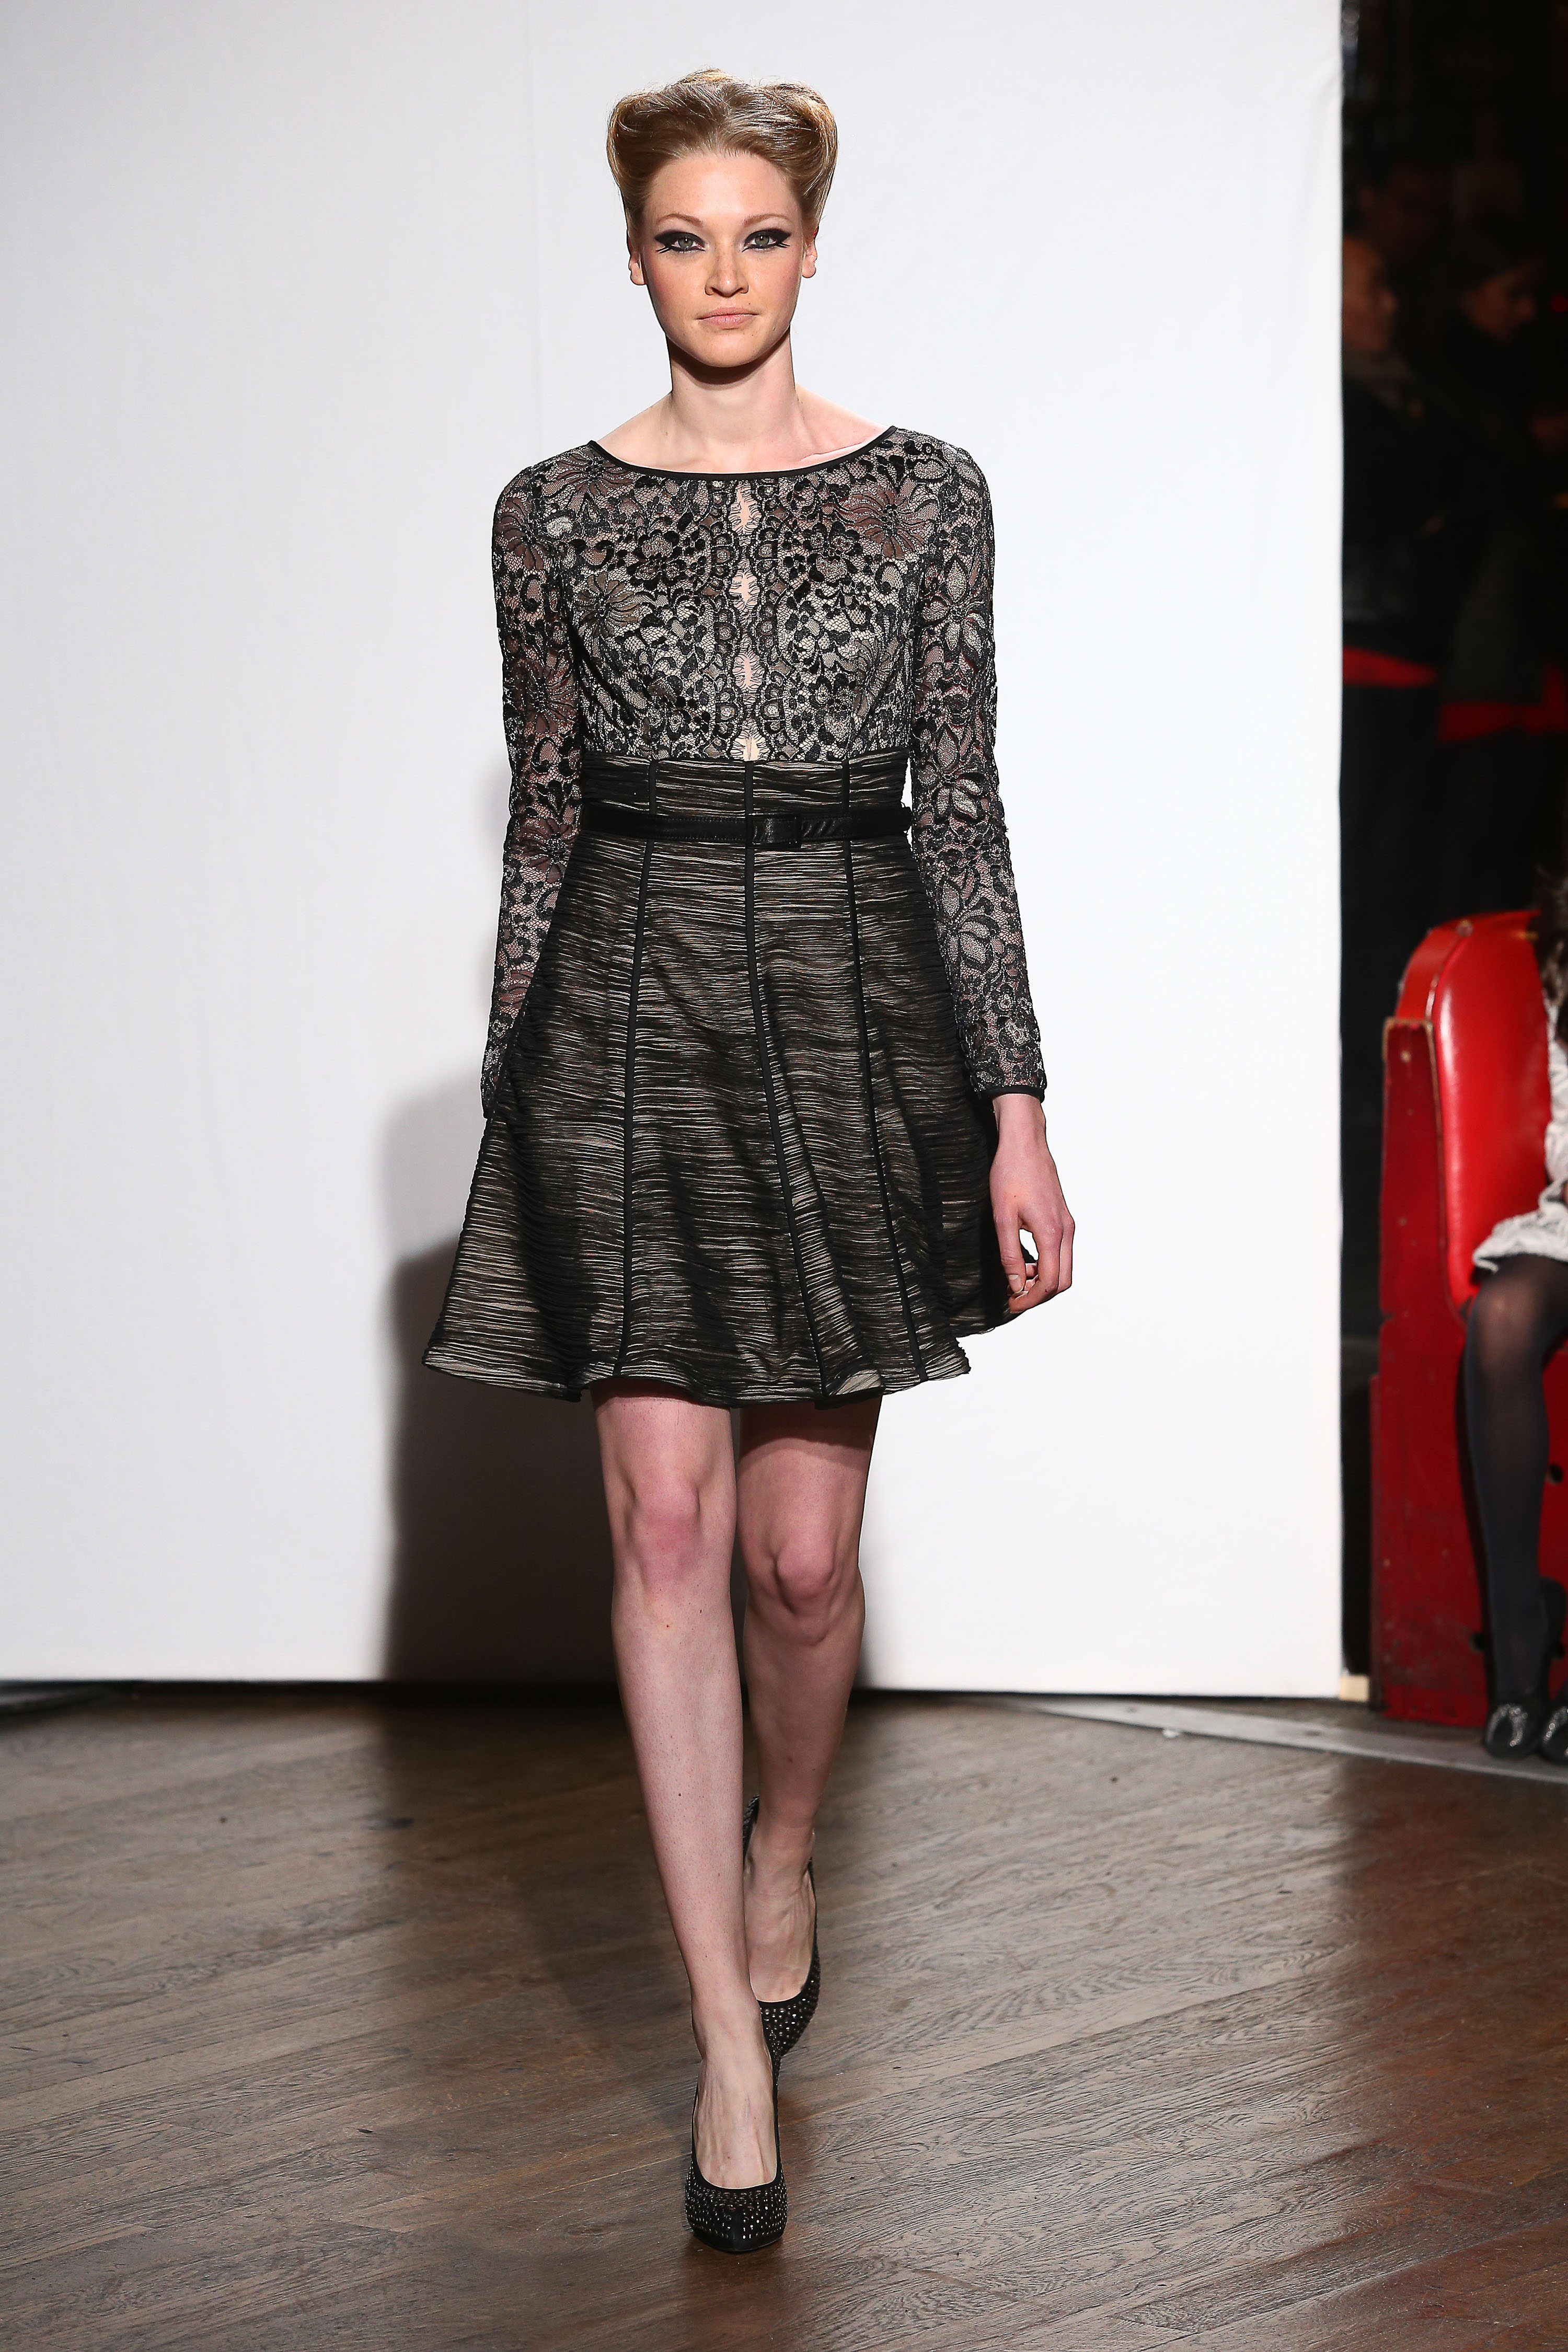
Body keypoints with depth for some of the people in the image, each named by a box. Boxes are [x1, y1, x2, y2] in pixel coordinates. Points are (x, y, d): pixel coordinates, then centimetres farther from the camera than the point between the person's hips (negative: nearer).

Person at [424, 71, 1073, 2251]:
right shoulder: (556, 513, 5)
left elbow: (962, 808, 2)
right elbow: (541, 822, 9)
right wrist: (509, 1097, 8)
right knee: (668, 1523, -7)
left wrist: (1016, 1107, -3)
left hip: (853, 1006, 0)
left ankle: (783, 1859, 36)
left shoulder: (924, 494, 4)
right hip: (633, 1010, 0)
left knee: (801, 1549, 4)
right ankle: (734, 2048, -2)